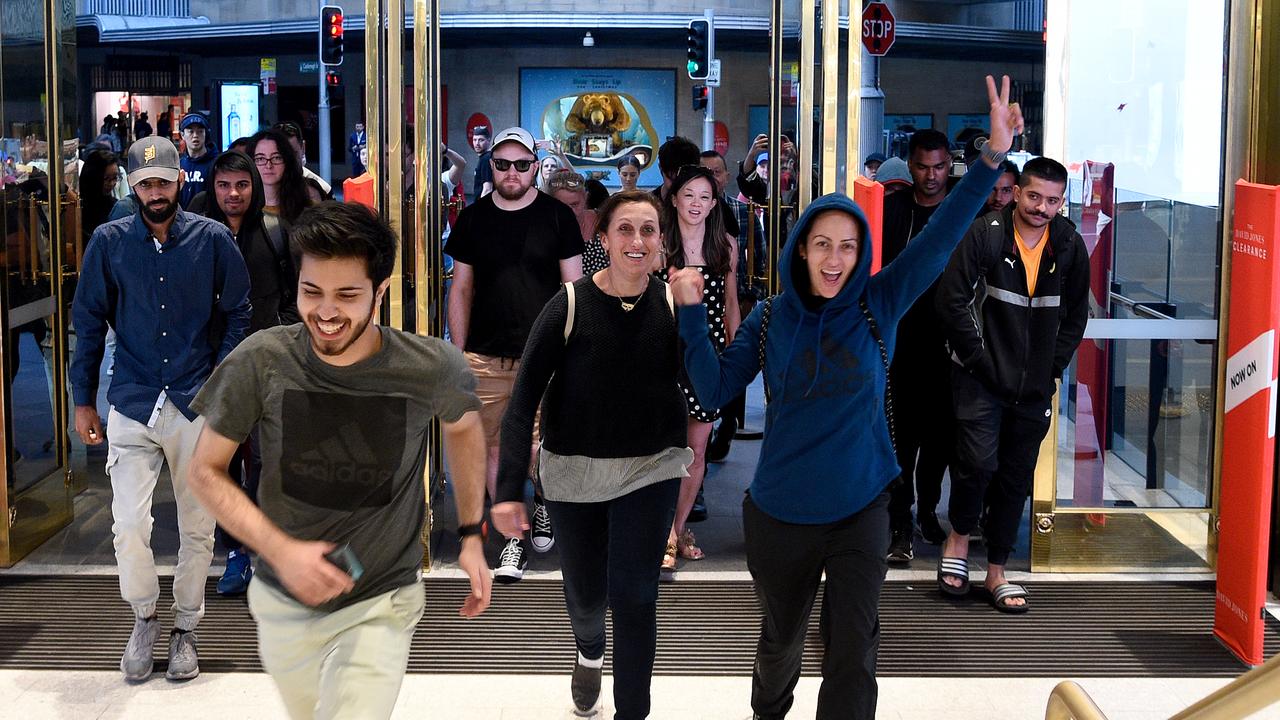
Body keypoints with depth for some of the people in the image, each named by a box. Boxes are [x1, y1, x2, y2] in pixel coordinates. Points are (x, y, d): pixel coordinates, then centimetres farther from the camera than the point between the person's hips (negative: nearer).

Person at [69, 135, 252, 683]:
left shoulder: (213, 239, 0)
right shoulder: (109, 242, 2)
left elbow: (237, 315, 5)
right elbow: (89, 321, 7)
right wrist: (83, 401, 5)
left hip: (198, 406, 0)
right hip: (132, 406, 0)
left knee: (197, 528, 8)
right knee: (128, 525, -9)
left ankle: (185, 630, 26)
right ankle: (144, 618, 17)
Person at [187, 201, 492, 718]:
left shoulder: (433, 368, -19)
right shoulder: (261, 361, -19)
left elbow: (463, 427, 5)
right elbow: (206, 471, -8)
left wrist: (472, 536, 4)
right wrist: (280, 551, -22)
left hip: (379, 605, -2)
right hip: (283, 598, 2)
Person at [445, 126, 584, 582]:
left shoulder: (557, 216, 2)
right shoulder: (473, 219, 7)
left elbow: (573, 286, 4)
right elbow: (461, 290, 11)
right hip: (486, 357, 2)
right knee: (495, 447, 3)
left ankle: (543, 501, 29)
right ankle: (514, 536, 16)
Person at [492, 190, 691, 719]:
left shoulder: (673, 304, -8)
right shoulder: (569, 306, -15)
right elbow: (524, 399, -15)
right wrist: (509, 489, -20)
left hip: (650, 473, 0)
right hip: (573, 474, 0)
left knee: (634, 597, -7)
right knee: (585, 593, 17)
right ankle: (589, 651, 52)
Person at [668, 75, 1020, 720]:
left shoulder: (879, 304, -4)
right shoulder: (770, 318, -3)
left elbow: (940, 237, -13)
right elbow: (714, 390, -6)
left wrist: (992, 159, -22)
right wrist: (691, 313, -16)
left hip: (859, 510, -1)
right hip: (779, 515, 1)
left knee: (852, 656, -4)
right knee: (781, 640, 20)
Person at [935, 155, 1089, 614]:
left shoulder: (1069, 246, 3)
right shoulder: (984, 235, -9)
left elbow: (1075, 316, 13)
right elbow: (951, 303, -9)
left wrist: (1053, 370, 4)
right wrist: (980, 362, -10)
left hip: (1034, 386, 4)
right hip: (981, 378, -4)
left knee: (1017, 477, 9)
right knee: (979, 462, -17)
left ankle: (997, 573, 20)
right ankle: (959, 537, 11)